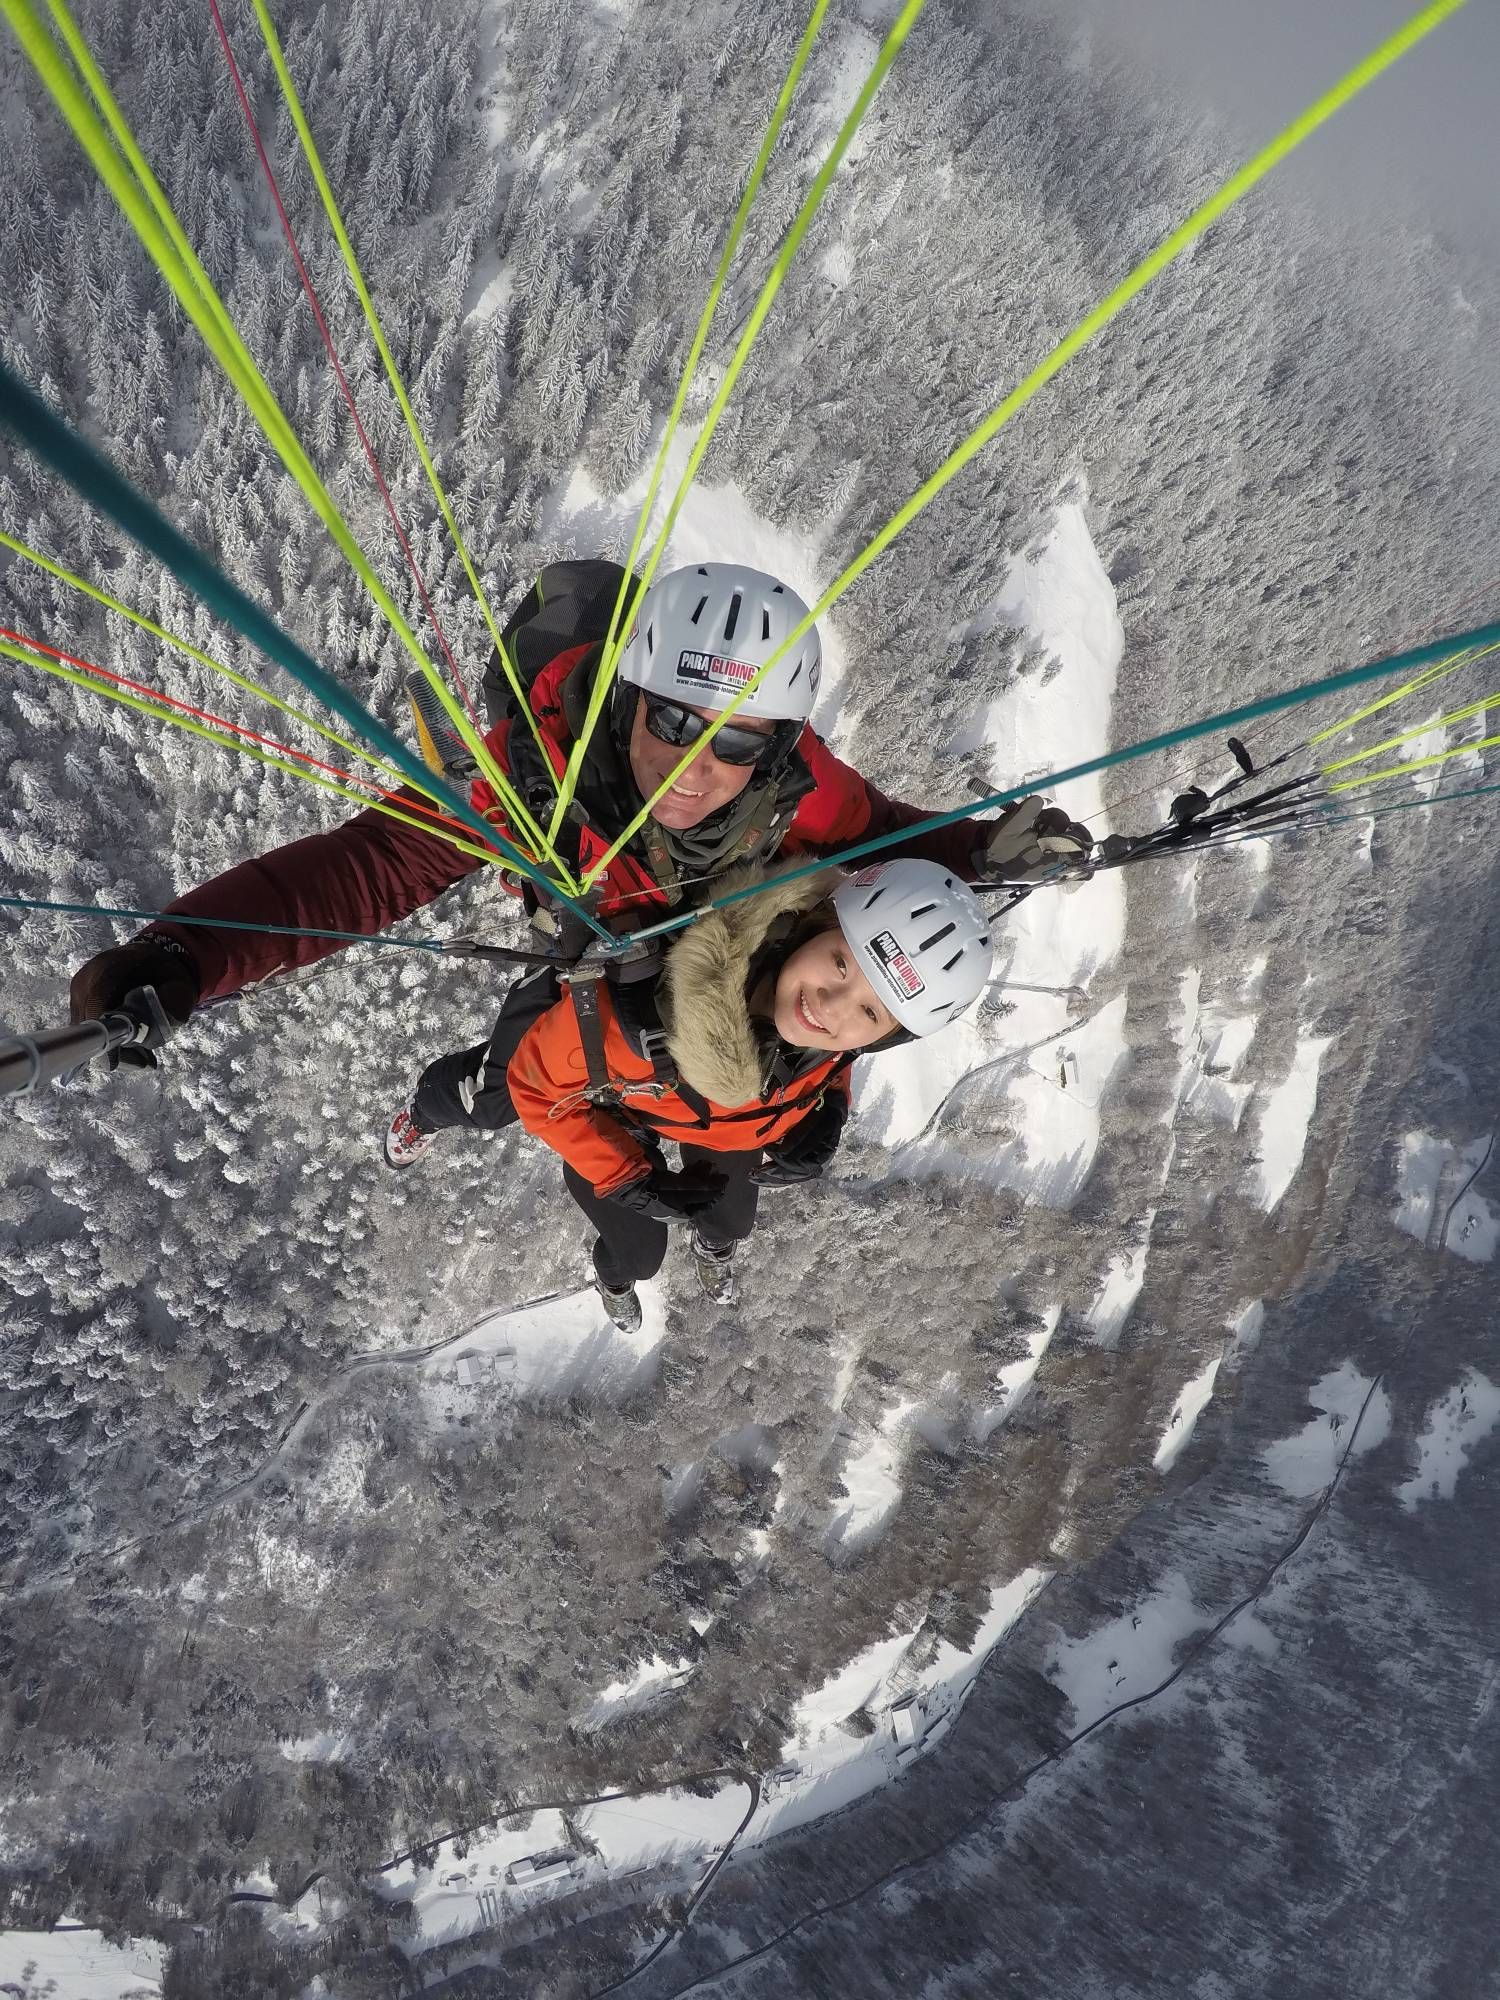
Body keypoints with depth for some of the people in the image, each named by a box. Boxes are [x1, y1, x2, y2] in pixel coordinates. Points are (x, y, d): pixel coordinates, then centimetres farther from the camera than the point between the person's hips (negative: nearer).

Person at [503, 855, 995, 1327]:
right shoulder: (642, 1011, -51)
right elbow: (535, 1082, -29)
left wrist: (824, 1121, -18)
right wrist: (628, 1181, -23)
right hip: (621, 1114, -3)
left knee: (732, 1221, 26)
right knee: (641, 1254, 14)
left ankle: (714, 1251, 67)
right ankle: (615, 1279, 55)